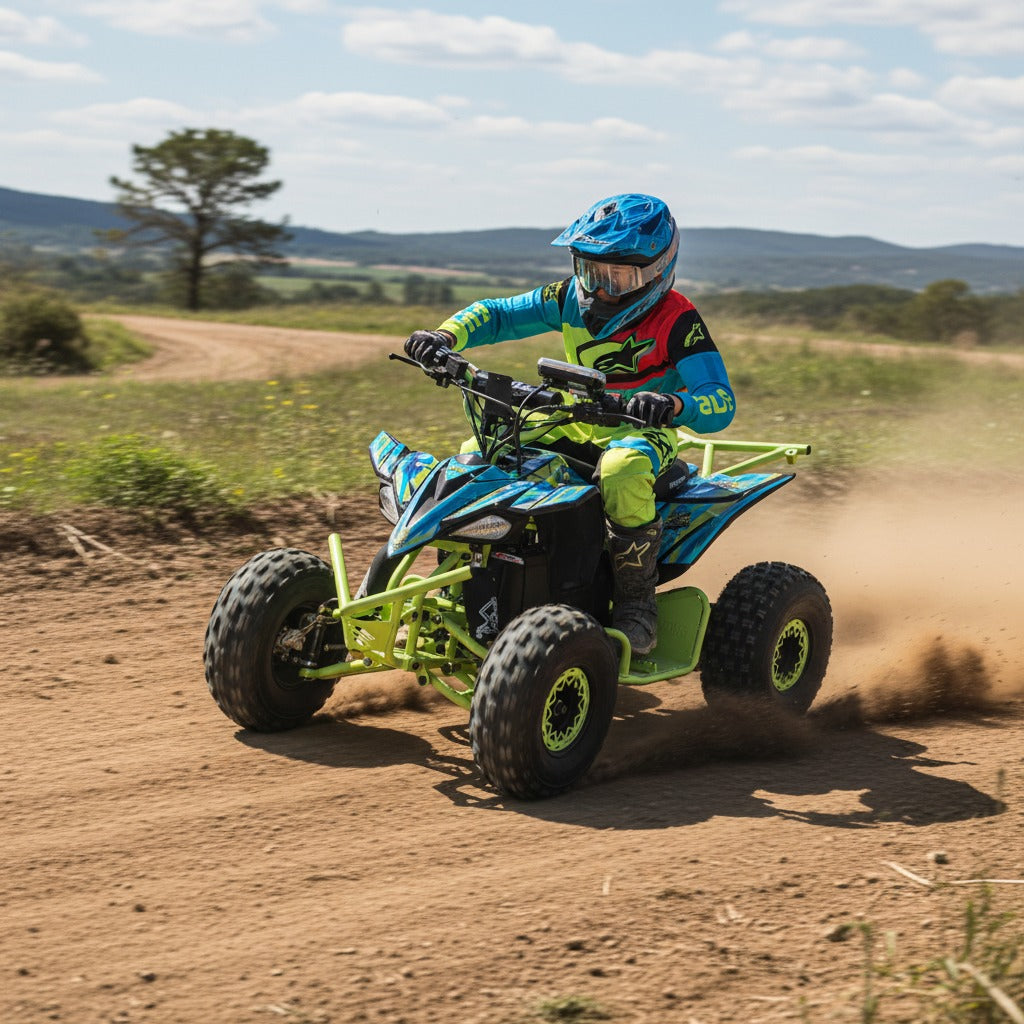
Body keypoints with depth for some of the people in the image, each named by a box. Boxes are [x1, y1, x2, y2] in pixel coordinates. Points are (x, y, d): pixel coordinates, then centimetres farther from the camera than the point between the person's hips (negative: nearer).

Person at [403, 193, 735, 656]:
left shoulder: (676, 321, -18)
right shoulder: (572, 299, -3)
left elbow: (722, 402, -26)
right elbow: (497, 314, 3)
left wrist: (676, 404, -49)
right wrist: (446, 336, -18)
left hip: (642, 432, -6)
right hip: (578, 425, 6)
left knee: (622, 472, -40)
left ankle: (636, 603, -25)